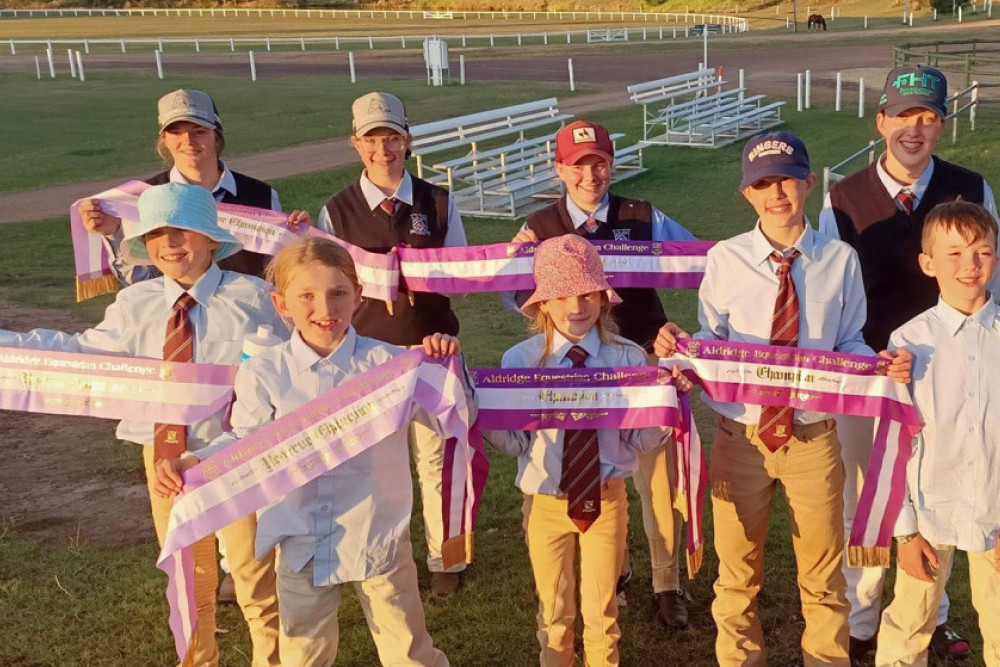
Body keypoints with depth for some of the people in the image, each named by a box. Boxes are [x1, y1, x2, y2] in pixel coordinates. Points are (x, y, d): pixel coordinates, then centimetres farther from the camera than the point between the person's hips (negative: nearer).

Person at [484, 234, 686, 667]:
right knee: (555, 612, 18)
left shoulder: (628, 357, -9)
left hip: (606, 497, 0)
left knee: (602, 611, 17)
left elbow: (641, 440, -7)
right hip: (546, 501, 0)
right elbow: (514, 443, -7)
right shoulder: (521, 360, -9)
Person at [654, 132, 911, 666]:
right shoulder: (724, 259, -6)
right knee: (737, 572, 18)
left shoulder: (840, 259, -4)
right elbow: (711, 342, -2)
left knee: (822, 574, 18)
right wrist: (678, 346, -22)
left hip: (813, 437, 0)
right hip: (740, 436, 0)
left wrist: (883, 365, -19)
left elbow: (848, 345, 0)